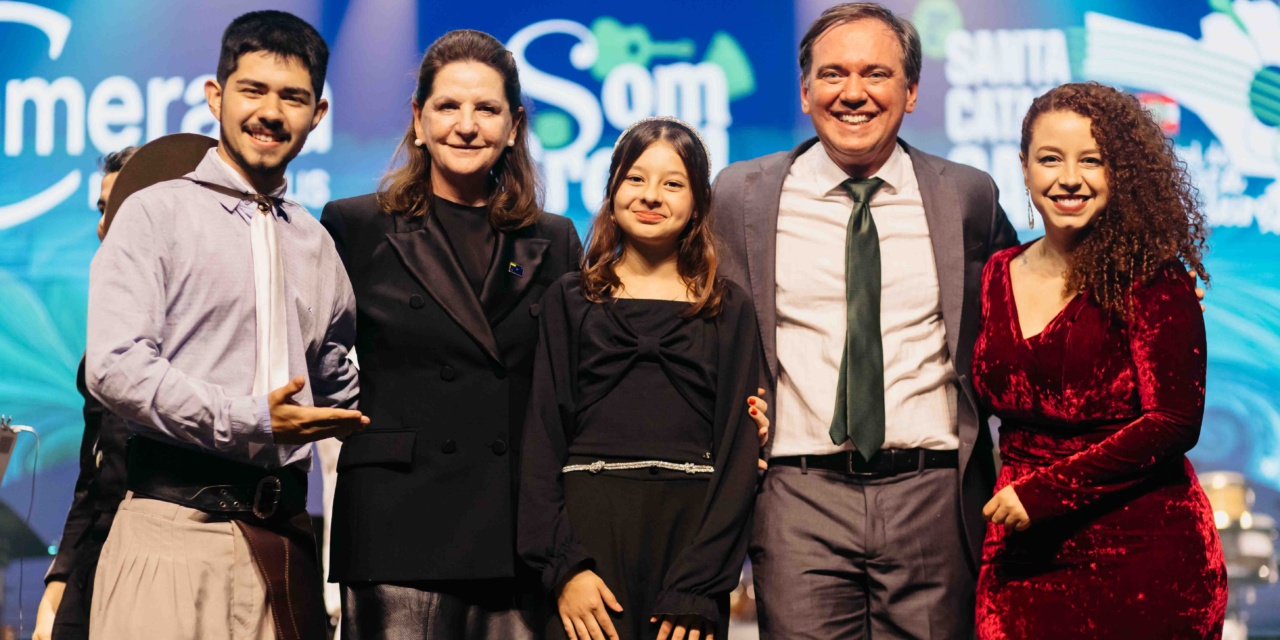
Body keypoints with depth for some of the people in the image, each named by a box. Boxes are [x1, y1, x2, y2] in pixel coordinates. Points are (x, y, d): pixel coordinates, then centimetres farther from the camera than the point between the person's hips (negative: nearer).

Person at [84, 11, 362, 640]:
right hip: (177, 523, -5)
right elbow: (114, 366, -11)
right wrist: (247, 422, -15)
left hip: (283, 535, 5)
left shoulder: (315, 243, 18)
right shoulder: (156, 215, 1)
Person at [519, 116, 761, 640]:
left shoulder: (729, 310, 8)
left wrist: (697, 590, -9)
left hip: (693, 533, 0)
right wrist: (564, 567, -10)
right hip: (589, 532, 0)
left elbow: (737, 452, 1)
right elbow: (543, 438, 3)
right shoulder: (570, 301, 9)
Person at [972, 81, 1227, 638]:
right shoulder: (998, 276, 9)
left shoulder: (1151, 278, -7)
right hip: (1023, 560, 4)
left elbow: (1174, 421, -13)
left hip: (1140, 558, -4)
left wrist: (1045, 490, -15)